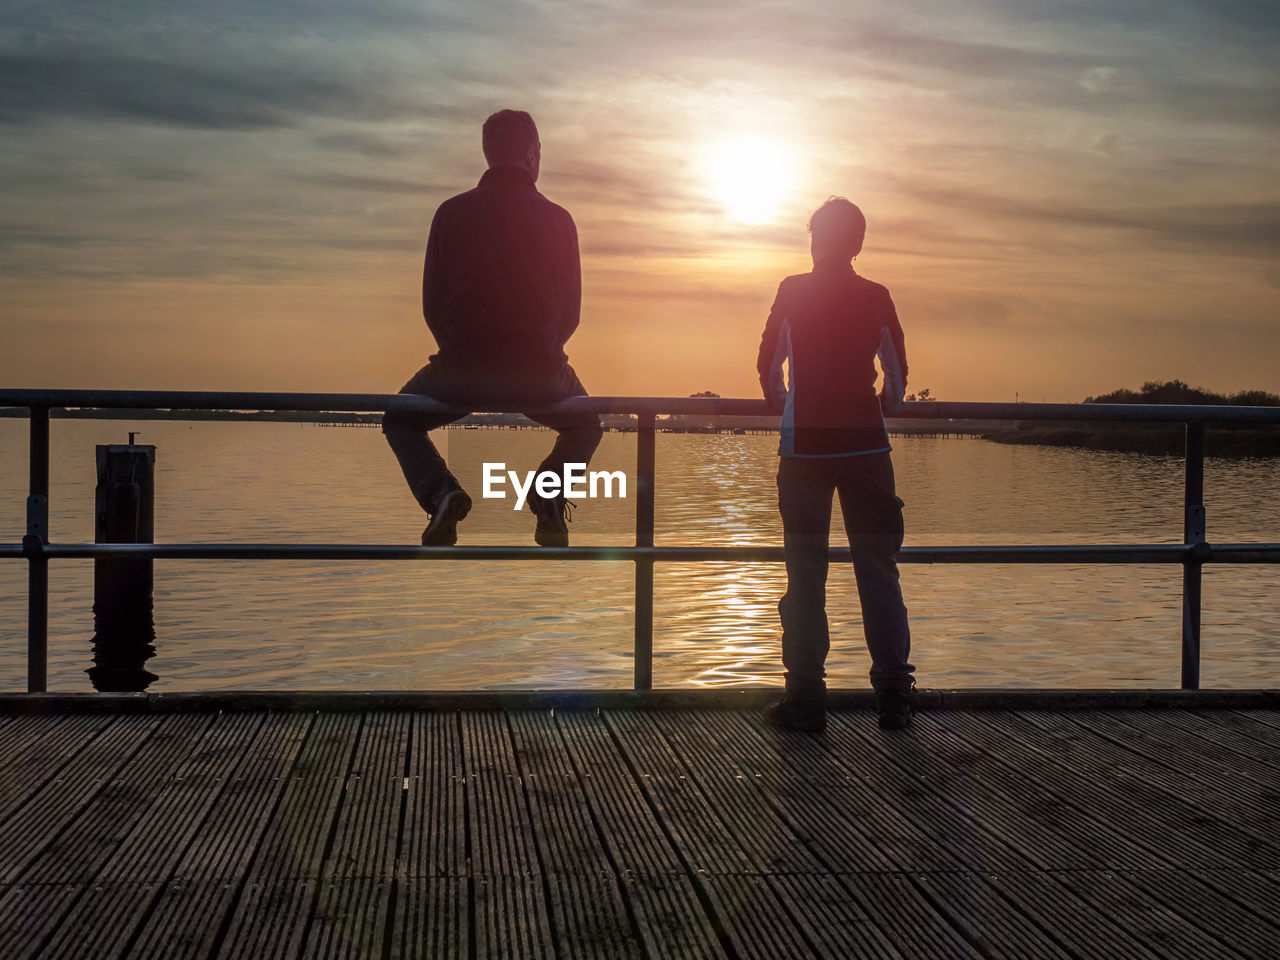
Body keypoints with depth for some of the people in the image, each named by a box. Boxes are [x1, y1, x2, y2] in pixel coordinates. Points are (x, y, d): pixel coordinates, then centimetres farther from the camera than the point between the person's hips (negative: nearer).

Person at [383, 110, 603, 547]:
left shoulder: (452, 213, -1)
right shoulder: (558, 219, 1)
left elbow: (432, 306, 5)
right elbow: (570, 313, 7)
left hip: (460, 371, -1)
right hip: (539, 374, 1)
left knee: (399, 420, 28)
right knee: (586, 425, 32)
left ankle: (439, 492, -3)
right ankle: (551, 491, 1)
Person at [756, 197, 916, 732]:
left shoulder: (793, 291, 1)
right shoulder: (876, 297, 5)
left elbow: (769, 364, 3)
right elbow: (897, 373, 9)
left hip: (805, 447, -1)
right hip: (865, 445, 1)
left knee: (805, 574, 3)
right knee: (878, 571, 6)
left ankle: (806, 697, 1)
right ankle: (893, 695, 5)